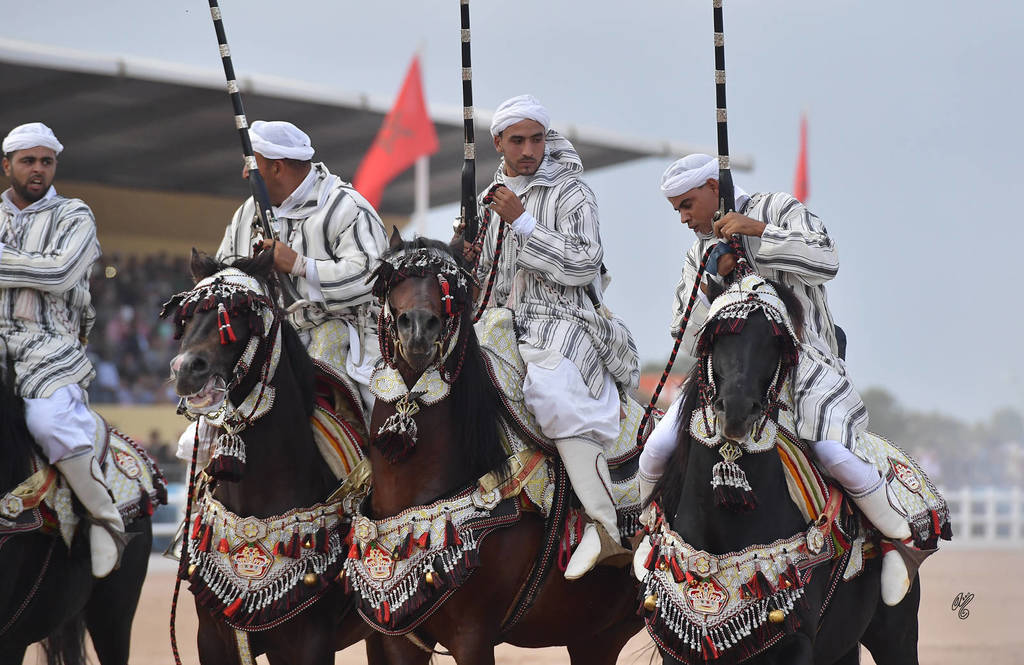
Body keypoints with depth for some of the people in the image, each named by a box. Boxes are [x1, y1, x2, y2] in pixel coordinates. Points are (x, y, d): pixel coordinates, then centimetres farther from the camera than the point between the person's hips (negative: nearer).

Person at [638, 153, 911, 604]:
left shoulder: (779, 210, 2)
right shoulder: (700, 253, 17)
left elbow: (826, 261, -15)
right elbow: (687, 336, 11)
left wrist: (758, 231, -17)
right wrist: (709, 283, -6)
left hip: (801, 360, -4)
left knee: (835, 454, -28)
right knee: (658, 450, -16)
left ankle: (900, 540, -5)